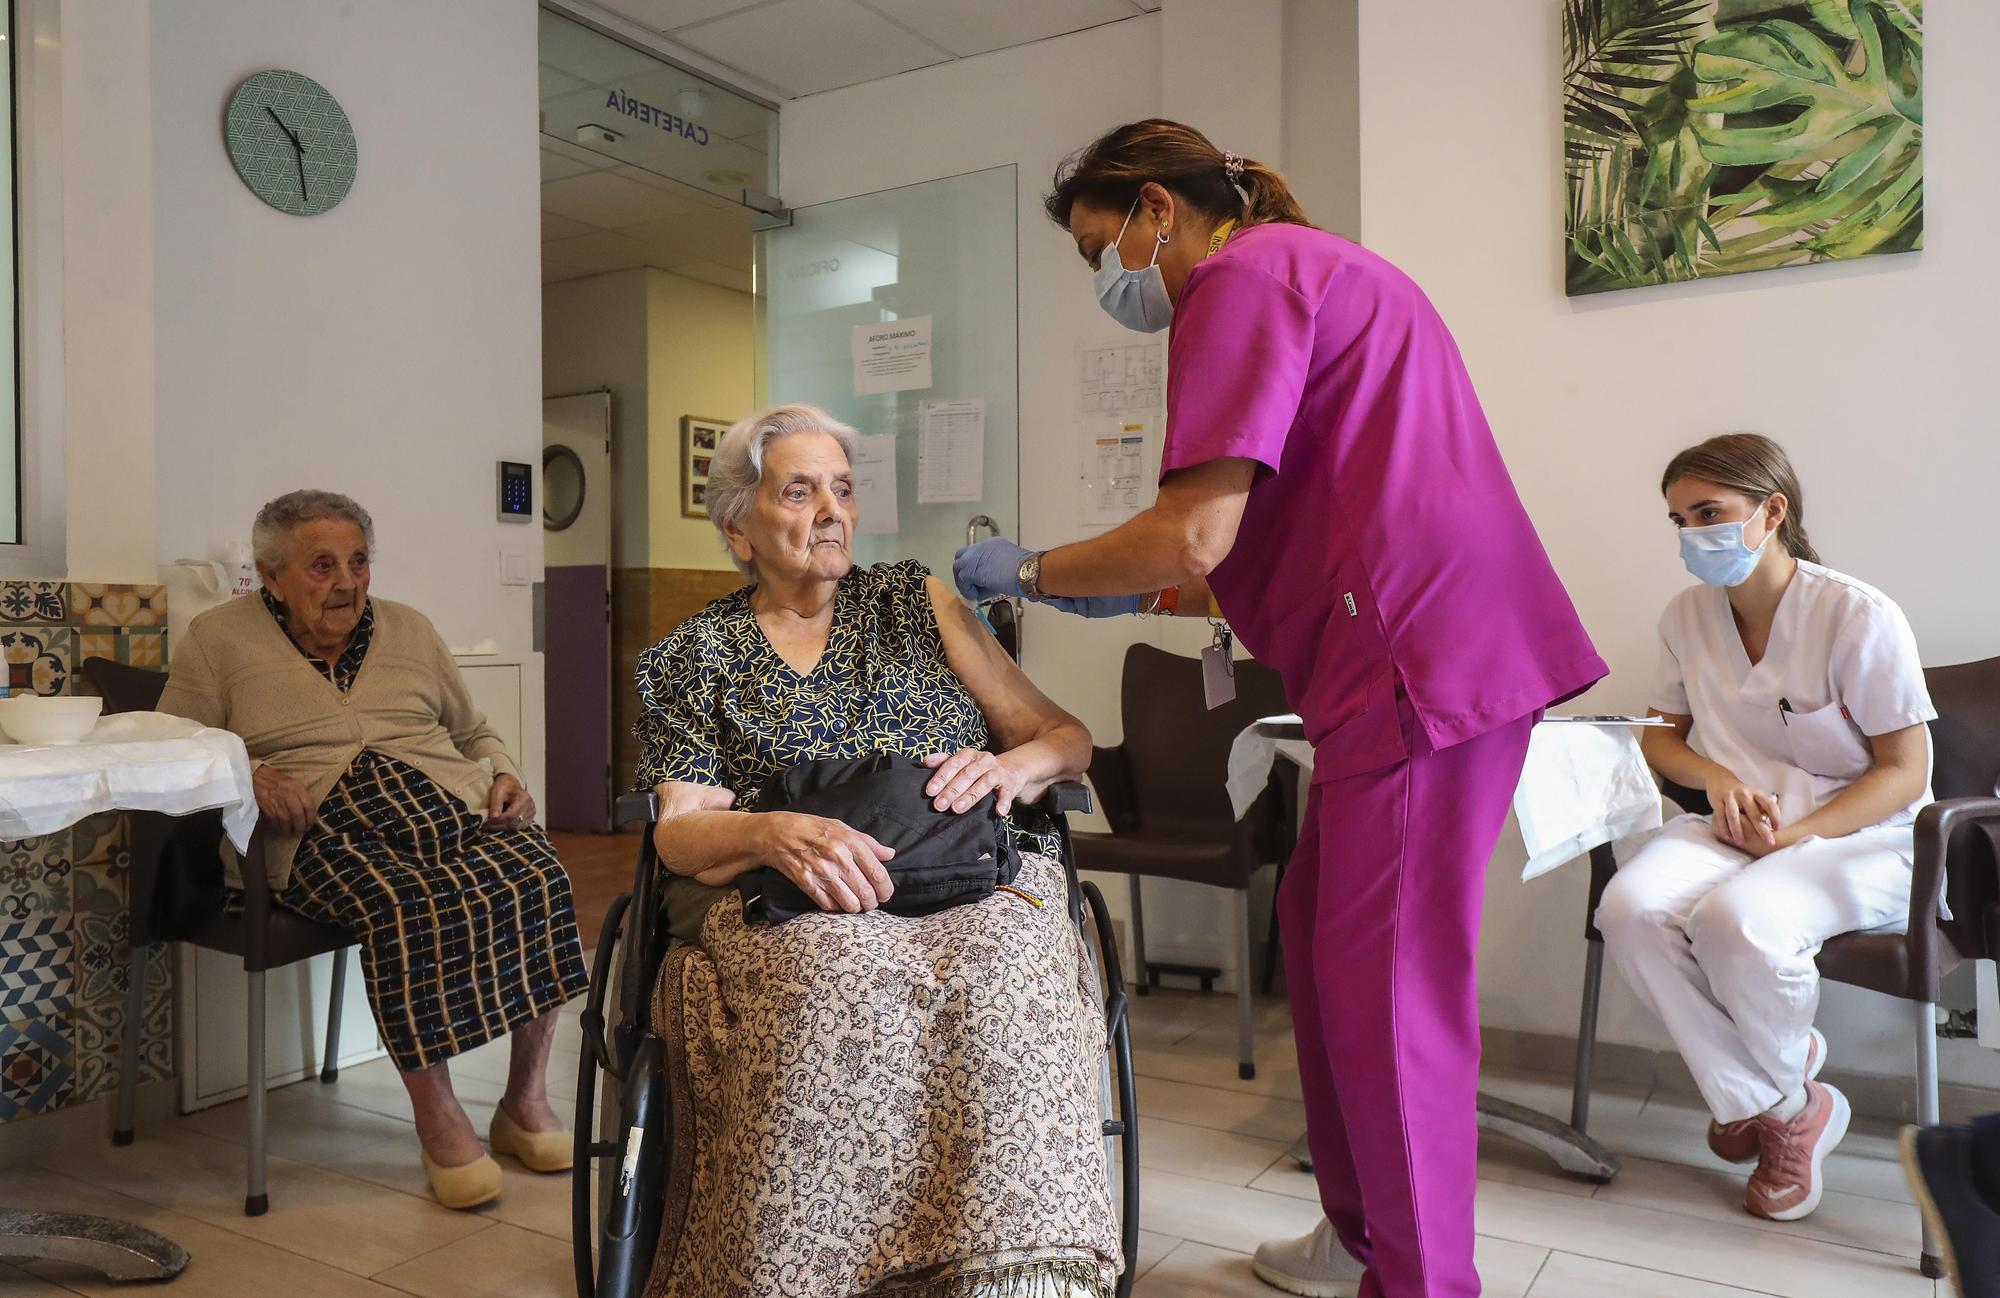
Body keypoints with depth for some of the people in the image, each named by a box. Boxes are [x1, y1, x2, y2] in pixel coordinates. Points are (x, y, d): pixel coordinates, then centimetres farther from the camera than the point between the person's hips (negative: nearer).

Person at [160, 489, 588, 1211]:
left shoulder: (409, 627, 24)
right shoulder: (219, 637, 14)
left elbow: (475, 733, 29)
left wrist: (505, 776, 7)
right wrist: (246, 775, -13)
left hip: (451, 803, 4)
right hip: (324, 827, -3)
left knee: (537, 879, -28)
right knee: (408, 907, -37)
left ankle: (526, 1101, -14)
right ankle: (439, 1122, -21)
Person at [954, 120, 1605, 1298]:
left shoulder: (1243, 276, -8)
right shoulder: (1320, 271, 24)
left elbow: (1193, 536, -17)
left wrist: (1029, 572, -2)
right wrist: (1151, 596, 21)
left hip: (1420, 662, -10)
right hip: (1427, 655, 10)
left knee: (1384, 988, -3)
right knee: (1320, 928, 15)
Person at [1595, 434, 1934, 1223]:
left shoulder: (1859, 617, -12)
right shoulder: (1688, 616, 3)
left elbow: (1904, 771, -9)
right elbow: (1662, 736, 13)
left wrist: (1795, 832, -21)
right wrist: (1716, 776, -10)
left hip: (1859, 835, -4)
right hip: (1737, 828, 5)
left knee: (1739, 919, -36)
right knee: (1630, 907, -27)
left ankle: (1780, 1084, 0)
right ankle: (1780, 1109, -6)